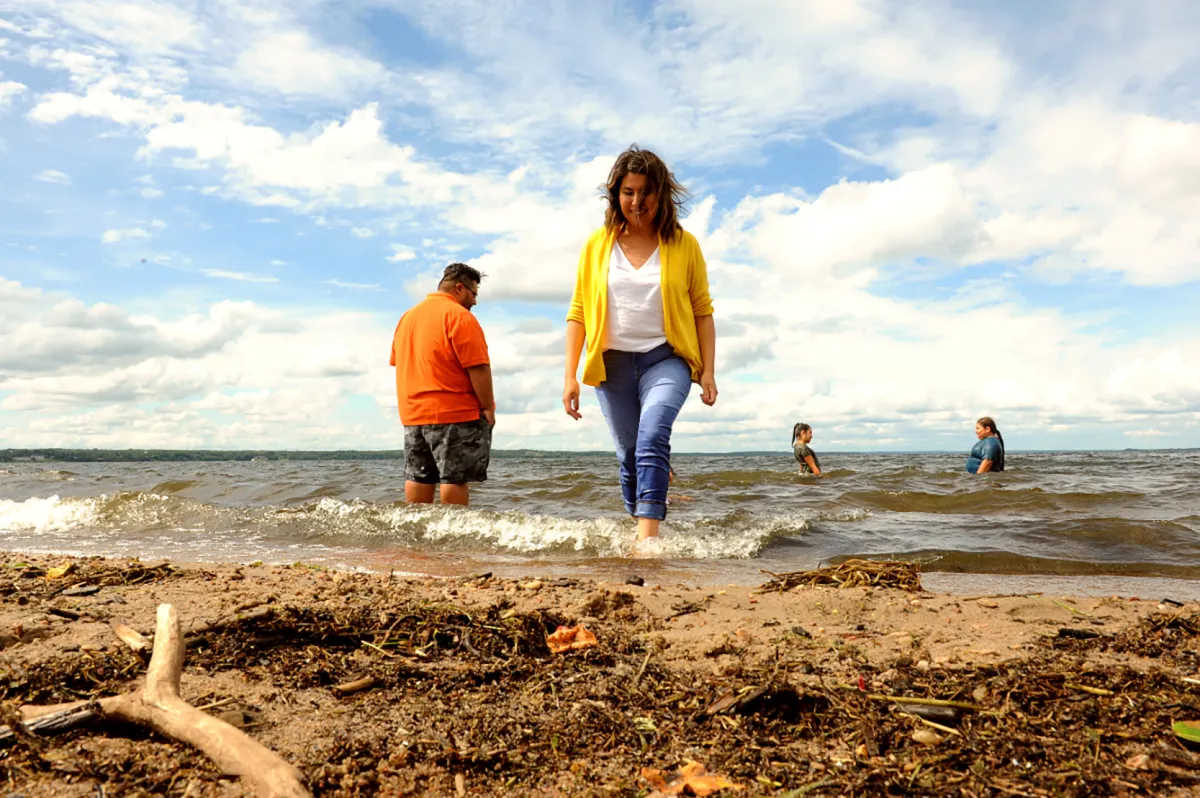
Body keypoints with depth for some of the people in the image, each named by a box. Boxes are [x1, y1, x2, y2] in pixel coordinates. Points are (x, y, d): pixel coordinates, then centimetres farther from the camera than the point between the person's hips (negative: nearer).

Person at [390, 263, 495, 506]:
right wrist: (488, 407, -10)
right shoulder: (458, 316, -10)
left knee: (418, 477, 11)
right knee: (455, 477, -4)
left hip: (412, 413, 8)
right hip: (455, 413, -7)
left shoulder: (408, 316, 16)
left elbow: (399, 362, 18)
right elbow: (478, 367, -16)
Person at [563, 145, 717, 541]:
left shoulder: (684, 244, 1)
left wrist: (708, 371, -2)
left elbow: (702, 310, 5)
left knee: (652, 437, -26)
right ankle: (640, 531, 24)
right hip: (612, 363, 2)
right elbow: (578, 313, 5)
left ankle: (647, 540, -28)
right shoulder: (597, 244, 4)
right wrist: (570, 376, -1)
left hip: (666, 359, -2)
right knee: (629, 456, 8)